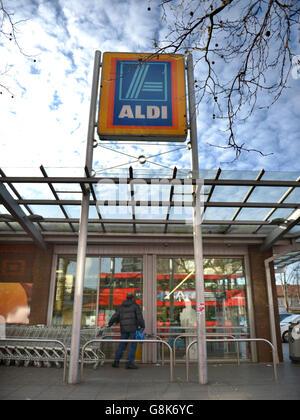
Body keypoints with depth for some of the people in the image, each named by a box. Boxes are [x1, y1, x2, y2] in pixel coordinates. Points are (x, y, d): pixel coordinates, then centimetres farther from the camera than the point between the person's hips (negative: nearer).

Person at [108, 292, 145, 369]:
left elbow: (115, 316, 6)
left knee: (122, 345, 15)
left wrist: (110, 324, 20)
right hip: (133, 328, -5)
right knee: (133, 345, -1)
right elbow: (140, 317, -8)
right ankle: (130, 362, -8)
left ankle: (116, 361, 16)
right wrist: (142, 326, 1)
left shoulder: (121, 307, 10)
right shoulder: (135, 306, -1)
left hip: (124, 329, 5)